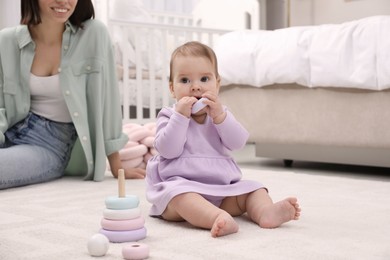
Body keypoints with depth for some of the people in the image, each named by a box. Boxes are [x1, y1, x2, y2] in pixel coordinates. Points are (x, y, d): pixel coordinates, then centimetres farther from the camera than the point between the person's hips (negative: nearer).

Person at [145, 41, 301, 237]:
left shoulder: (221, 113, 13)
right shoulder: (169, 116, 4)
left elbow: (238, 143, -3)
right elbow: (168, 150, -13)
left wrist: (219, 116, -15)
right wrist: (180, 116, -18)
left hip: (221, 187, 5)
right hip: (181, 183, -5)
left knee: (251, 188, -11)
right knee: (179, 193, -35)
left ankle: (266, 211, -40)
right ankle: (219, 219, -59)